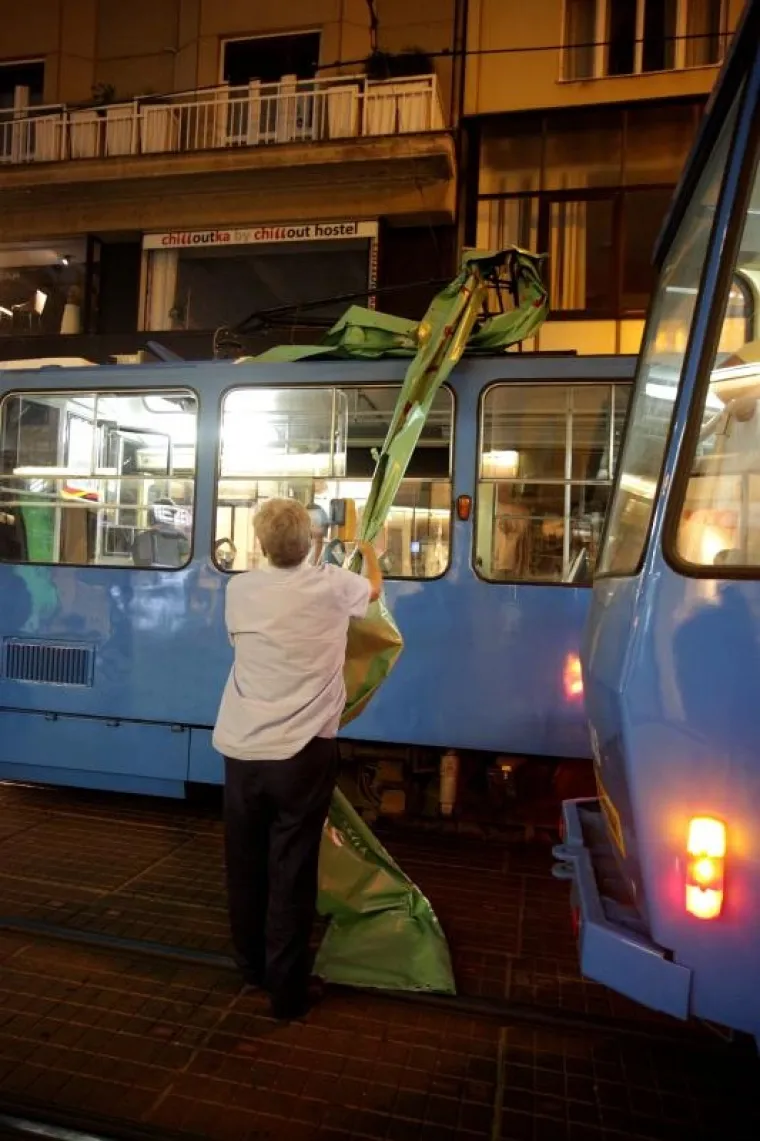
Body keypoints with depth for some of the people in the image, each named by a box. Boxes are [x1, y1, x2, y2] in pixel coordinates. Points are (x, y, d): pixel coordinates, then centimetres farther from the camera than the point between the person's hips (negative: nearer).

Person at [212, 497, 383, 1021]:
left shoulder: (240, 590, 0)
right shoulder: (333, 585, -5)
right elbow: (375, 587, 18)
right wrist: (367, 547, 39)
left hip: (242, 750, 3)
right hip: (303, 752, -3)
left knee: (246, 864, 18)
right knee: (292, 870, 6)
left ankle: (253, 967, 37)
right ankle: (287, 990, 18)